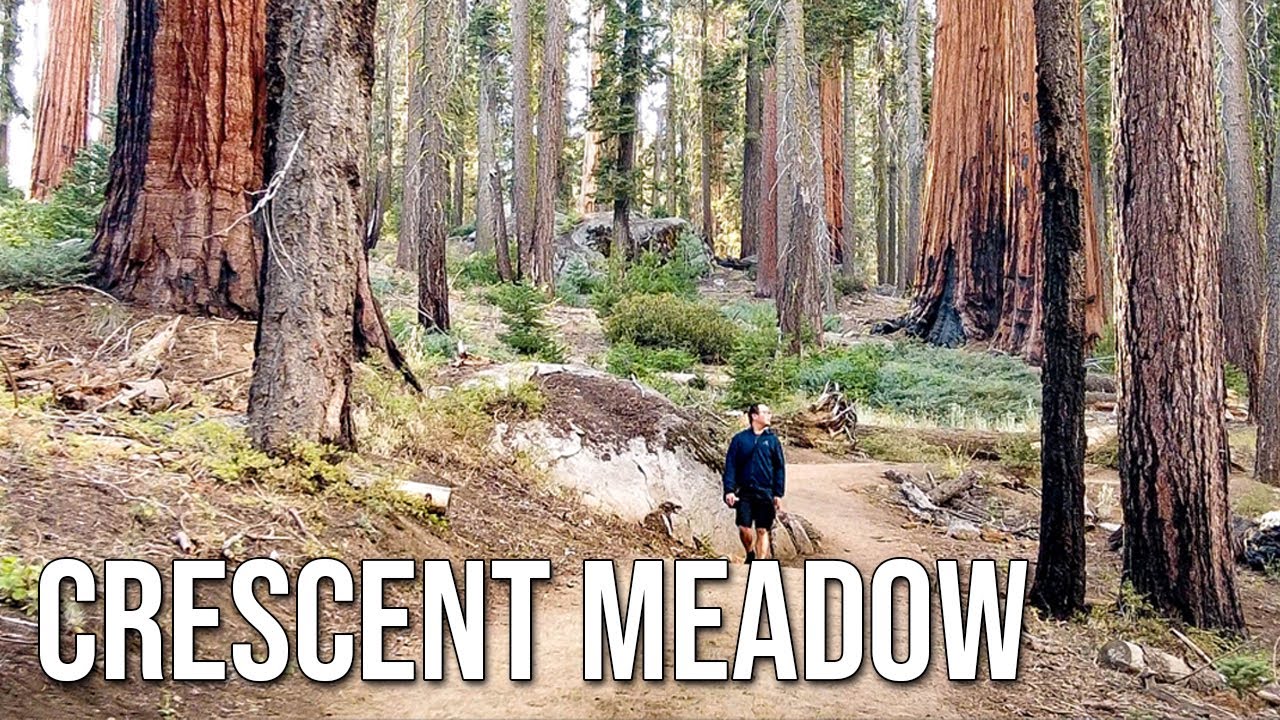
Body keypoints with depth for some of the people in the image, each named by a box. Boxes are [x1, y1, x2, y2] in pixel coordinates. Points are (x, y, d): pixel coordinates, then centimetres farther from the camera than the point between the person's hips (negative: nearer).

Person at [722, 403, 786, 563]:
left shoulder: (772, 440, 6)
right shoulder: (740, 439, 3)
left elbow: (780, 468, 6)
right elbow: (730, 465, 1)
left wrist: (778, 494, 0)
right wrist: (729, 490, -8)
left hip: (765, 493, 1)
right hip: (744, 492, -1)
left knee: (762, 531, 3)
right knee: (744, 528, -3)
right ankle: (750, 555, 24)